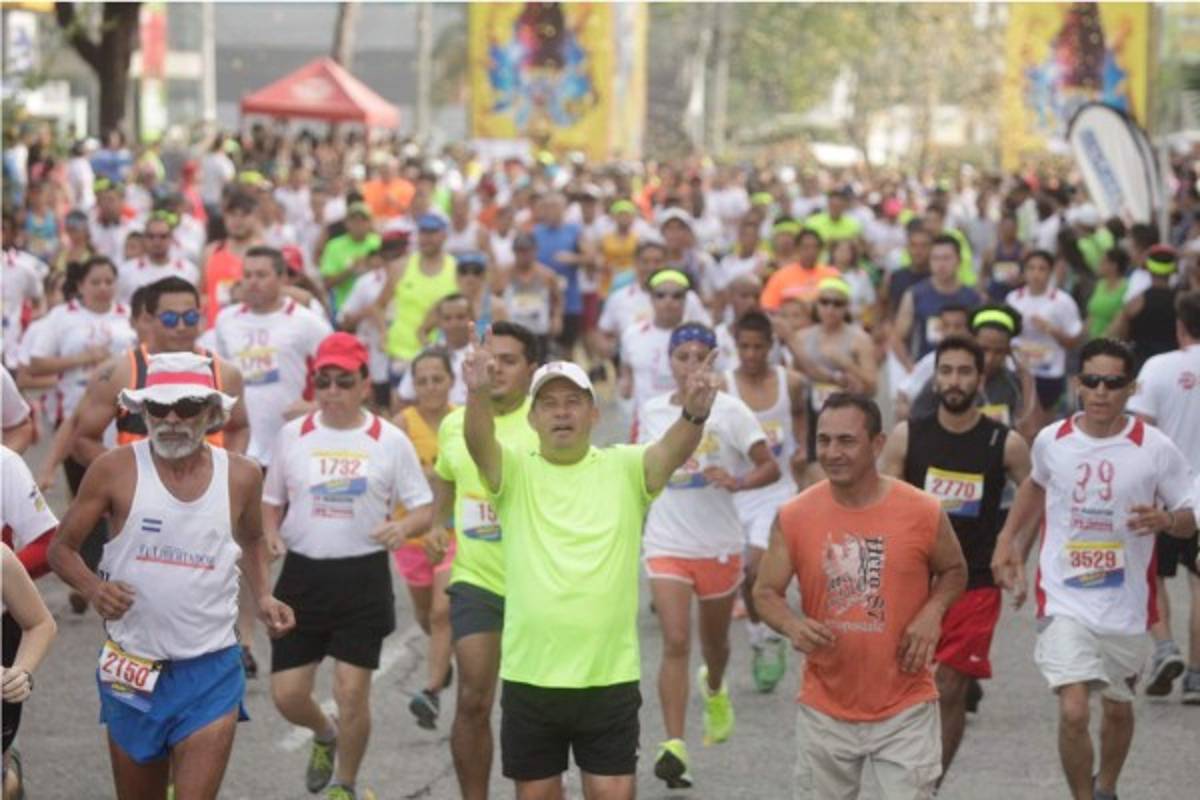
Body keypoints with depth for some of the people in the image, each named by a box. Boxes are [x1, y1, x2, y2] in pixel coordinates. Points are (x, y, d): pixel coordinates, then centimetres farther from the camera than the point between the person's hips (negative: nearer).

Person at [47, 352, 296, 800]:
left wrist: (262, 597, 4)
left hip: (210, 673, 0)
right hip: (131, 671, 0)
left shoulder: (240, 476, 0)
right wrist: (92, 588, -19)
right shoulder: (116, 471, -7)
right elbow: (61, 548, 1)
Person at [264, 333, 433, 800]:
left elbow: (425, 510, 0)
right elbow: (271, 501, 15)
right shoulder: (293, 435, 4)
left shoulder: (390, 441, -3)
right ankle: (325, 735, 37)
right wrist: (270, 534, -7)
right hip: (302, 575, 2)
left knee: (352, 692, -3)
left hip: (363, 580, -2)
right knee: (287, 694, 1)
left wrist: (403, 528, -22)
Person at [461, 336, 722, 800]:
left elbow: (673, 452, -19)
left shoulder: (623, 469, 0)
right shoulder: (514, 472, 0)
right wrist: (479, 394, -43)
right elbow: (478, 442, -20)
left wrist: (695, 413, -42)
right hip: (529, 677, 0)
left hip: (610, 678, 0)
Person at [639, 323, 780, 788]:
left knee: (714, 641, 18)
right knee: (675, 642, -15)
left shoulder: (729, 411, -7)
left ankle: (714, 689, 54)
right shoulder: (651, 412, 2)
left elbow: (770, 467, -8)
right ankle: (673, 745, -19)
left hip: (720, 545, 0)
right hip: (667, 544, 0)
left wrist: (737, 482, -27)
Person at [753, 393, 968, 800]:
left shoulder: (922, 512, -8)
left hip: (905, 708, -2)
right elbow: (765, 592, 1)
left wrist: (932, 612, -12)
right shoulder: (794, 517, -6)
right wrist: (793, 626, -21)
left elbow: (954, 571, 9)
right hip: (826, 709, 2)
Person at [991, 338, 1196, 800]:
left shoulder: (1156, 449, -10)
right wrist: (1008, 540, 17)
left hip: (1127, 606, 1)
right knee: (1073, 713, -16)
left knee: (1117, 708, 20)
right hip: (1064, 601, -1)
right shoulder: (1051, 441, -3)